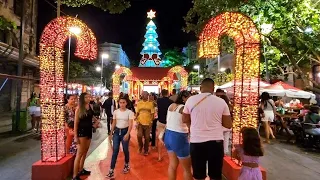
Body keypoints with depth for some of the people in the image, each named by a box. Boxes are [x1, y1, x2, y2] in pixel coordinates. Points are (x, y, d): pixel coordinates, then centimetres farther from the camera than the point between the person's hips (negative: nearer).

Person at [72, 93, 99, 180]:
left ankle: (81, 170, 31)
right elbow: (76, 123, -13)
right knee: (80, 153, -6)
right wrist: (75, 136, -17)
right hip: (81, 131, -7)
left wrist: (96, 120, 5)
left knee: (85, 152, 16)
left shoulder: (90, 106, 3)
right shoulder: (79, 108, -13)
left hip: (89, 131, 7)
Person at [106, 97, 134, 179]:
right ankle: (111, 171, 2)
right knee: (115, 150, 0)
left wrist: (127, 134, -25)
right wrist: (111, 133, 9)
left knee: (125, 150, 11)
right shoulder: (116, 112, 2)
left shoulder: (129, 112, -9)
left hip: (125, 131, -2)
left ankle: (126, 165, 37)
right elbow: (113, 123, 9)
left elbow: (130, 124, -14)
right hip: (117, 131, 3)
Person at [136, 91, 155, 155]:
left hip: (148, 123, -1)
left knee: (147, 137, 7)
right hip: (140, 123, 1)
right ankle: (140, 146, 21)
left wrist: (151, 122, -10)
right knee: (139, 136, -9)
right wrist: (137, 121, -3)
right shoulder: (139, 103, 3)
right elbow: (137, 113, 7)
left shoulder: (151, 103, -3)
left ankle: (146, 150, 26)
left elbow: (152, 113, -2)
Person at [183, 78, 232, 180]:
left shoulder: (191, 100, -4)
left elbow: (185, 120, 7)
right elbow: (228, 125, 1)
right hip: (216, 141, 0)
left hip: (197, 142, 0)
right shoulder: (221, 102, -4)